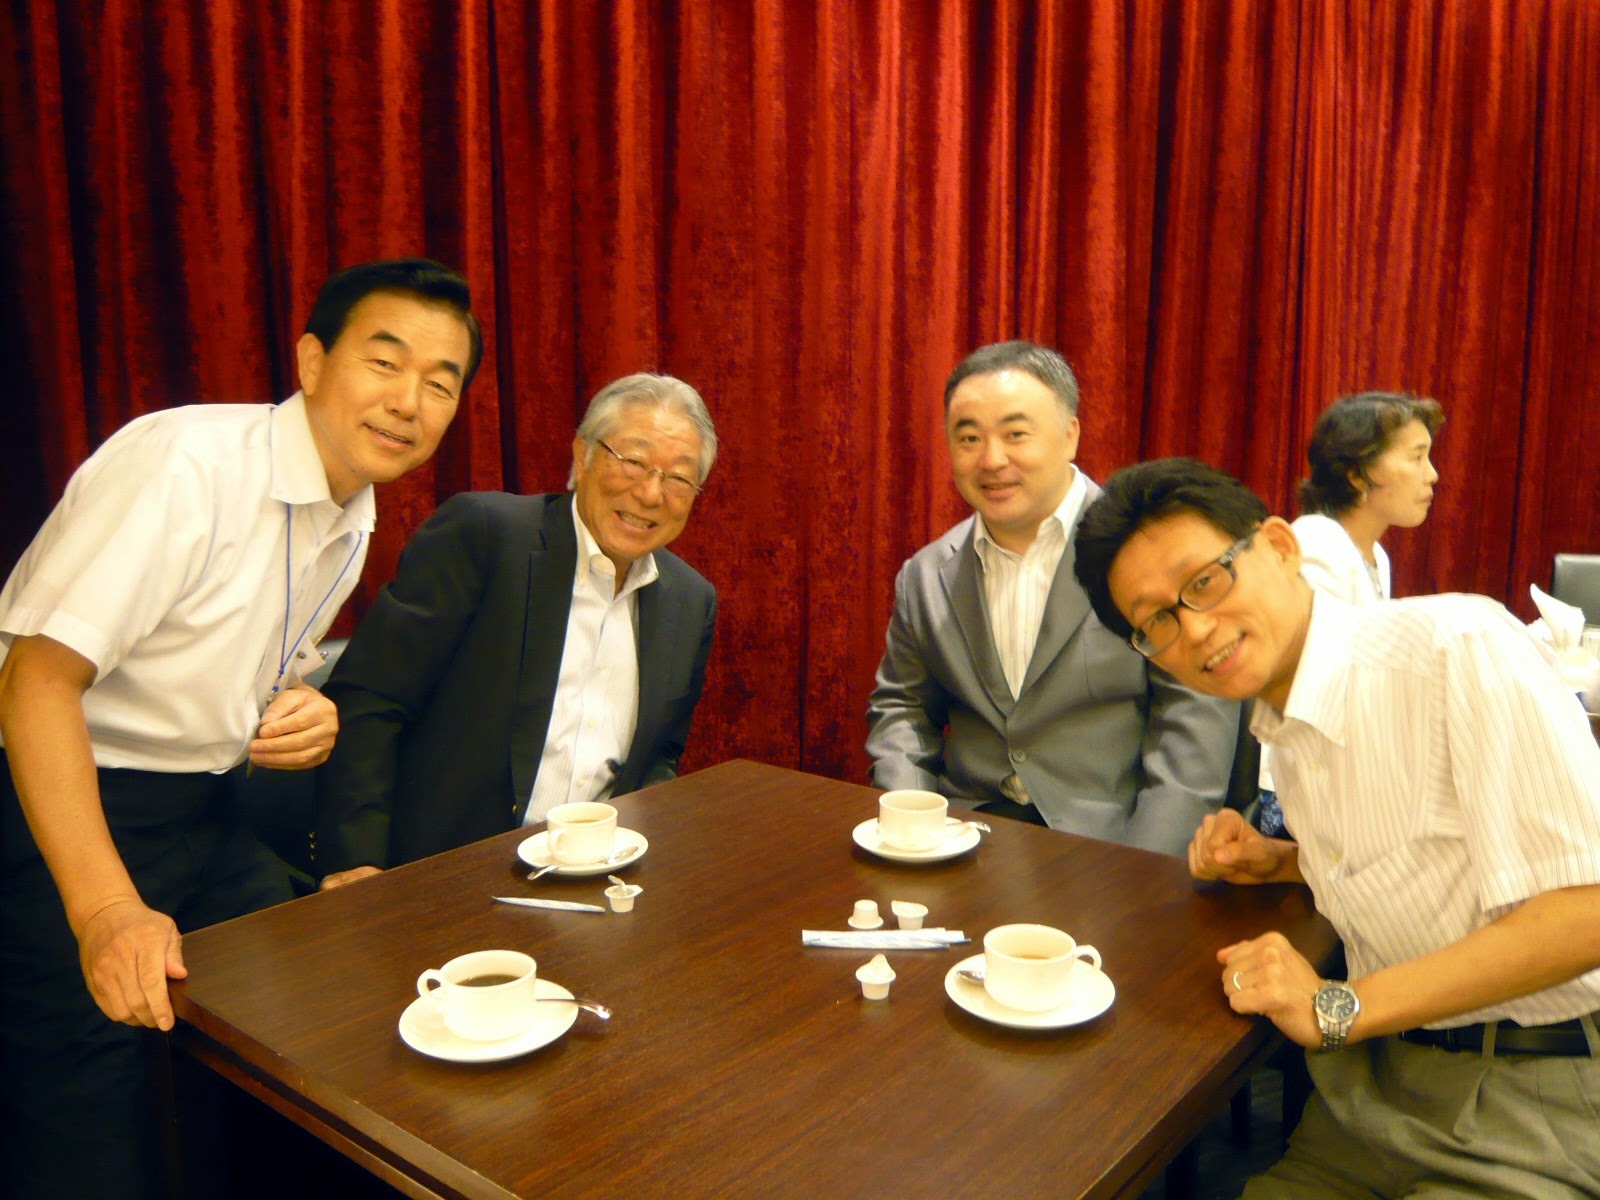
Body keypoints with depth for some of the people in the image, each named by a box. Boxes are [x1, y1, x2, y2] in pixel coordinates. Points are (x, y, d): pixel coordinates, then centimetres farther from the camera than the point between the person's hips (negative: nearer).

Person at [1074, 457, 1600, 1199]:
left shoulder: (1459, 646, -18)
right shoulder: (1278, 719, 6)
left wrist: (1339, 1008, -20)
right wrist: (1281, 863, 2)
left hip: (1533, 1106, -6)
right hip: (1375, 1086, 6)